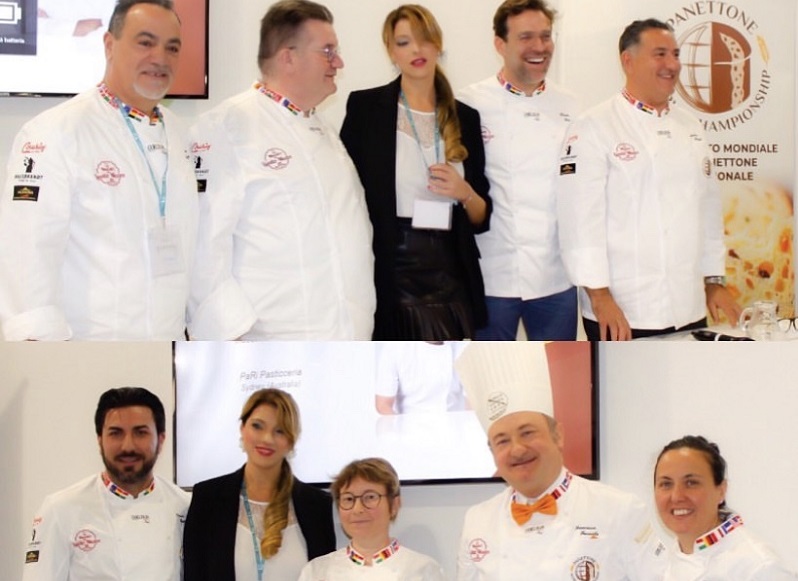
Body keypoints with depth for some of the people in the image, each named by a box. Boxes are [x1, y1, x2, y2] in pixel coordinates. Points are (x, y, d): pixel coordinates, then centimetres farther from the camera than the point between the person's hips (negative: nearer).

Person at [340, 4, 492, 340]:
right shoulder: (366, 107, 1)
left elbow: (481, 218, 14)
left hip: (450, 279, 3)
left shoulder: (466, 118, 11)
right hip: (389, 277, -3)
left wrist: (465, 193, -8)